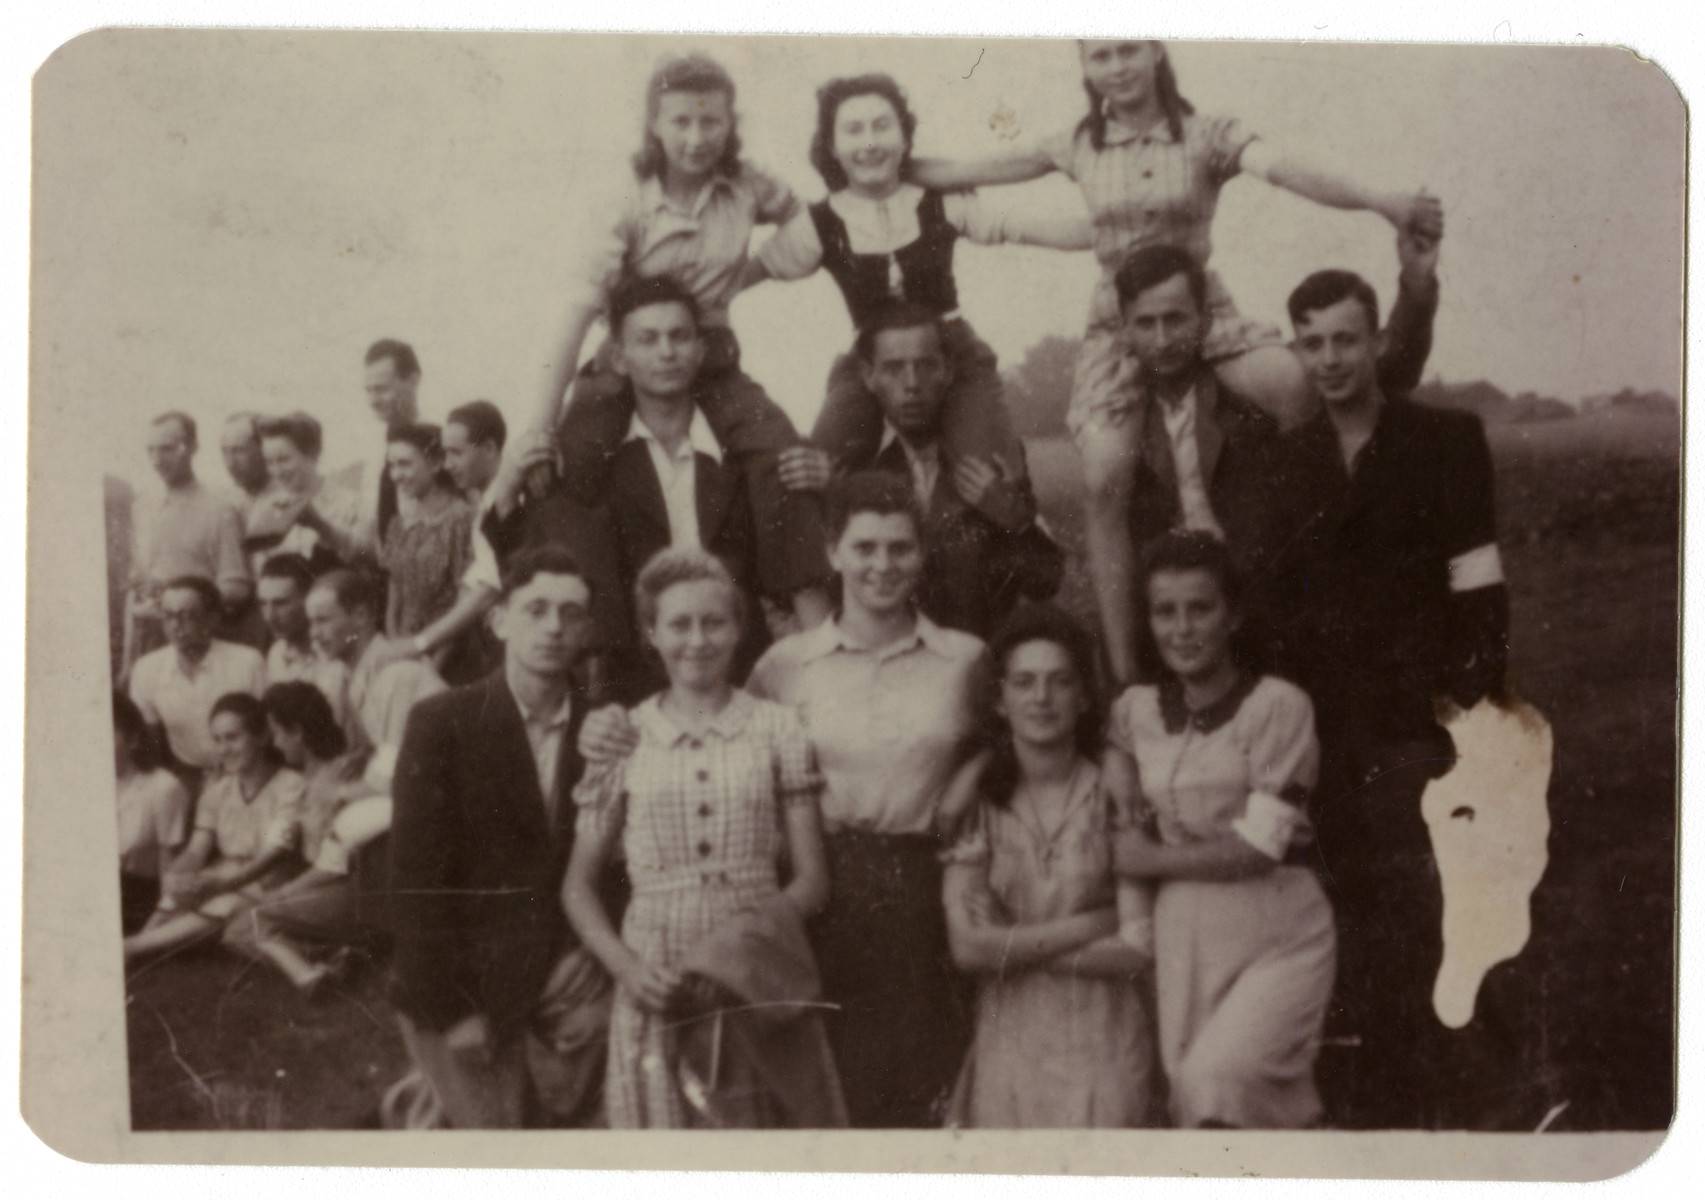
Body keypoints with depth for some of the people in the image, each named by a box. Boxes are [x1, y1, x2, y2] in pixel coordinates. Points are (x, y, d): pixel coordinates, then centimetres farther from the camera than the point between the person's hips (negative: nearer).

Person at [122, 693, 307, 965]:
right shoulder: (218, 789, 15)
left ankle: (130, 947, -45)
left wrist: (214, 883, -34)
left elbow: (273, 857, -18)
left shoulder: (290, 786, -6)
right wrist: (176, 880, -22)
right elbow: (195, 850, 4)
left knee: (228, 907, -37)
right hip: (224, 884, 6)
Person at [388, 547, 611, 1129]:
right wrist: (452, 1011, -11)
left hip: (554, 993, 3)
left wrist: (591, 953, -7)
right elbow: (415, 879, -8)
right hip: (460, 995, -3)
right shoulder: (442, 723, -6)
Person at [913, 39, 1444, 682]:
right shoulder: (1080, 149, 8)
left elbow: (1286, 170, -16)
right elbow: (981, 170, 14)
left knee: (1301, 385, -29)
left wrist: (1383, 202, -30)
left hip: (1204, 312, -1)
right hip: (1117, 327, 1)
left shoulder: (1209, 136, -1)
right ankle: (1124, 673, -12)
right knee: (1107, 475, -18)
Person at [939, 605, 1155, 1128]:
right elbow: (967, 946, -9)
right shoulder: (975, 792, -2)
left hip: (1102, 1043, -1)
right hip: (1008, 1041, 1)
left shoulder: (1115, 795, -4)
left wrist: (1016, 948, -9)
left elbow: (1138, 949, -8)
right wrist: (1091, 924, -9)